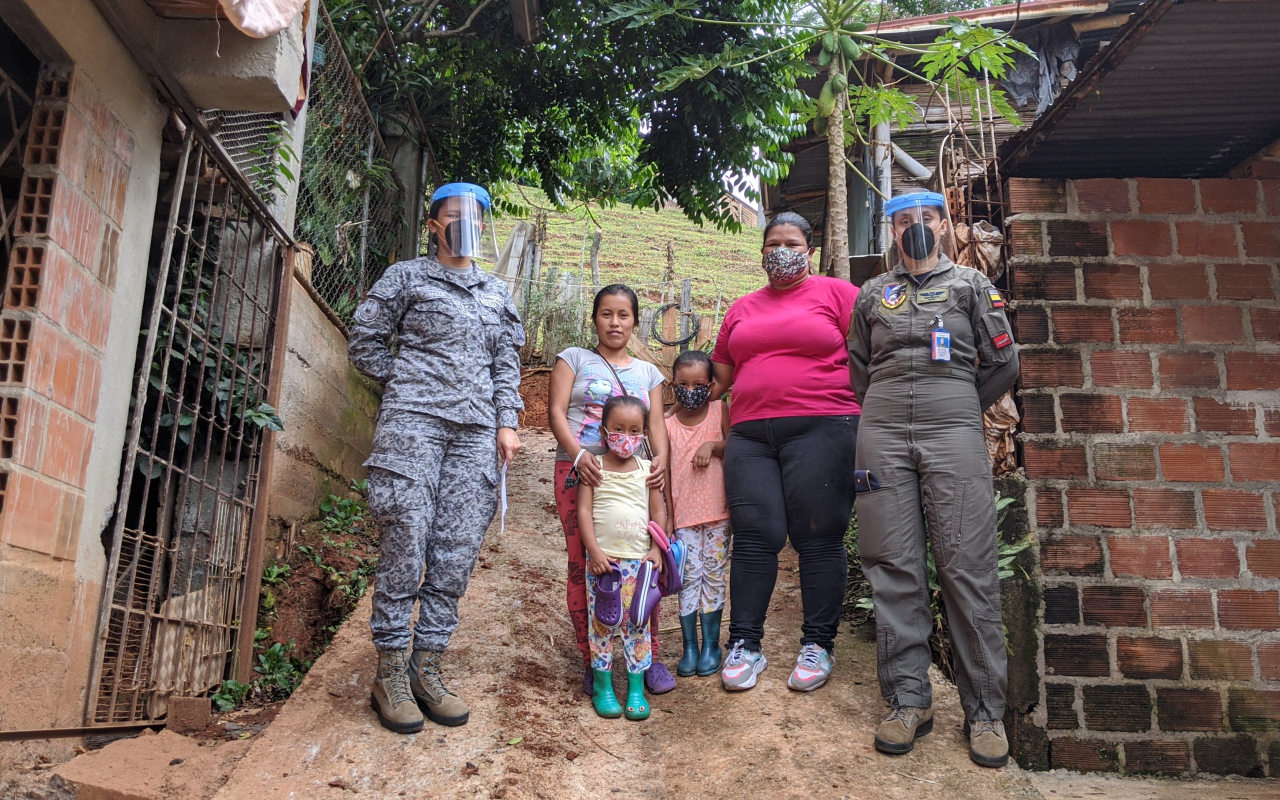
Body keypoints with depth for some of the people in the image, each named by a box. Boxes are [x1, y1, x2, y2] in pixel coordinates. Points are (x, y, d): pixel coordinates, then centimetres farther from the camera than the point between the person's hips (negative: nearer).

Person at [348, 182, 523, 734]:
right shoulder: (407, 278, 10)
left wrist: (507, 422, 7)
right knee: (406, 543, -8)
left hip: (476, 430, 4)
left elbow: (507, 364, 18)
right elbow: (364, 341, 9)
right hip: (413, 422, -4)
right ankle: (391, 673, 1)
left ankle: (427, 668, 8)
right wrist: (407, 385, 4)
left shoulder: (497, 295, 22)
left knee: (456, 553, 0)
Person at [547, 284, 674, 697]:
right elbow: (556, 411, 1)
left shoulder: (647, 372, 21)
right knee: (583, 566, -2)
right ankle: (592, 661, 9)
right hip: (580, 472, -2)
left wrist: (660, 459, -9)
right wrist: (578, 454, -15)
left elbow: (656, 423, 12)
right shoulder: (574, 359, 12)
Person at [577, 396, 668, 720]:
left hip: (639, 559, 2)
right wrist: (594, 551, -12)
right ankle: (603, 686, 15)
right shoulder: (594, 468, -1)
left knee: (637, 623, 5)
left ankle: (636, 688, 13)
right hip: (603, 558, -2)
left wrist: (656, 548, -3)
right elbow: (584, 511, -5)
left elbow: (658, 512, 8)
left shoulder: (646, 469, 6)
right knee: (601, 622, 4)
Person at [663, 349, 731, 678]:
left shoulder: (719, 410, -1)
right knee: (689, 577, 1)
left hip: (717, 513, 0)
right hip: (684, 515, 0)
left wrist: (713, 445, -19)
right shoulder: (668, 425, -1)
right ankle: (690, 647, 11)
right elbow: (665, 472, 2)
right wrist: (666, 517, 0)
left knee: (713, 576, 6)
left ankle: (711, 645, 17)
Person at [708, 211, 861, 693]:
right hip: (750, 435, 4)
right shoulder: (742, 309, 22)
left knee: (818, 539, -1)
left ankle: (817, 645, 10)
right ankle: (744, 645, 7)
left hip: (821, 430, -3)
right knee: (754, 538, 0)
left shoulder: (836, 293, 8)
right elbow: (720, 374, 25)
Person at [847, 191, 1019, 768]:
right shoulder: (873, 293, 19)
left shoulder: (971, 284, 13)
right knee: (894, 567, -1)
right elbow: (857, 368, 23)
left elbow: (1003, 362, 11)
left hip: (953, 428, -2)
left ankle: (984, 711, 2)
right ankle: (909, 701, 7)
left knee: (967, 567, -6)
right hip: (882, 431, 2)